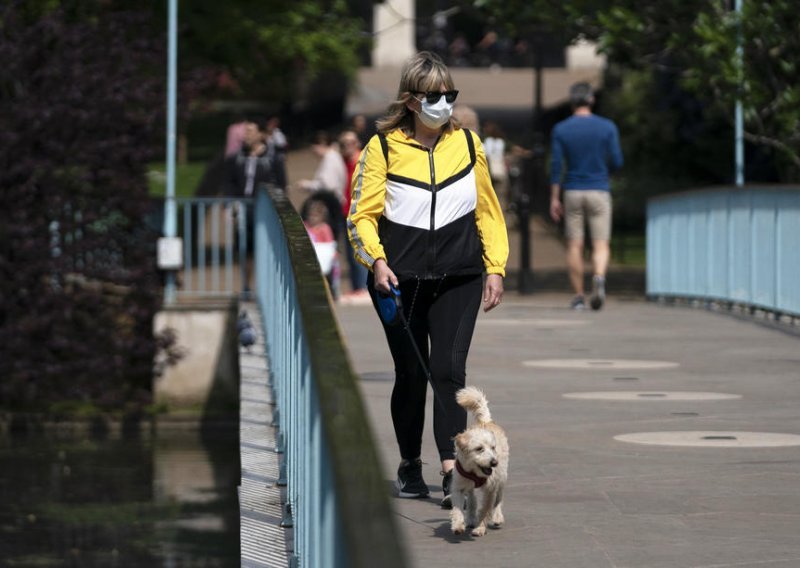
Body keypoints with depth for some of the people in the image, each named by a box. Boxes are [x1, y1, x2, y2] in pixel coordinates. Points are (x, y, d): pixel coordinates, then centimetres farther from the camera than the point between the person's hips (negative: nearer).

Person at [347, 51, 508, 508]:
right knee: (411, 373, 7)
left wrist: (495, 267, 8)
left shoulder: (468, 143, 8)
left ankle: (452, 471, -16)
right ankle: (410, 467, 23)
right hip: (400, 277, -1)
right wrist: (376, 260, -15)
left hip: (458, 276, 1)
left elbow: (487, 209, 15)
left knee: (448, 368, -12)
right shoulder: (383, 146, 0)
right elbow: (362, 213, 0)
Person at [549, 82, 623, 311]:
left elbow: (556, 166, -4)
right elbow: (617, 163, -2)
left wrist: (554, 199, 1)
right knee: (600, 244, 0)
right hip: (599, 192, -1)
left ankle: (578, 296, 7)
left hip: (572, 193, 1)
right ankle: (599, 277, -28)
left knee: (574, 245, 7)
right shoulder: (607, 127, -2)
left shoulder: (561, 129, 0)